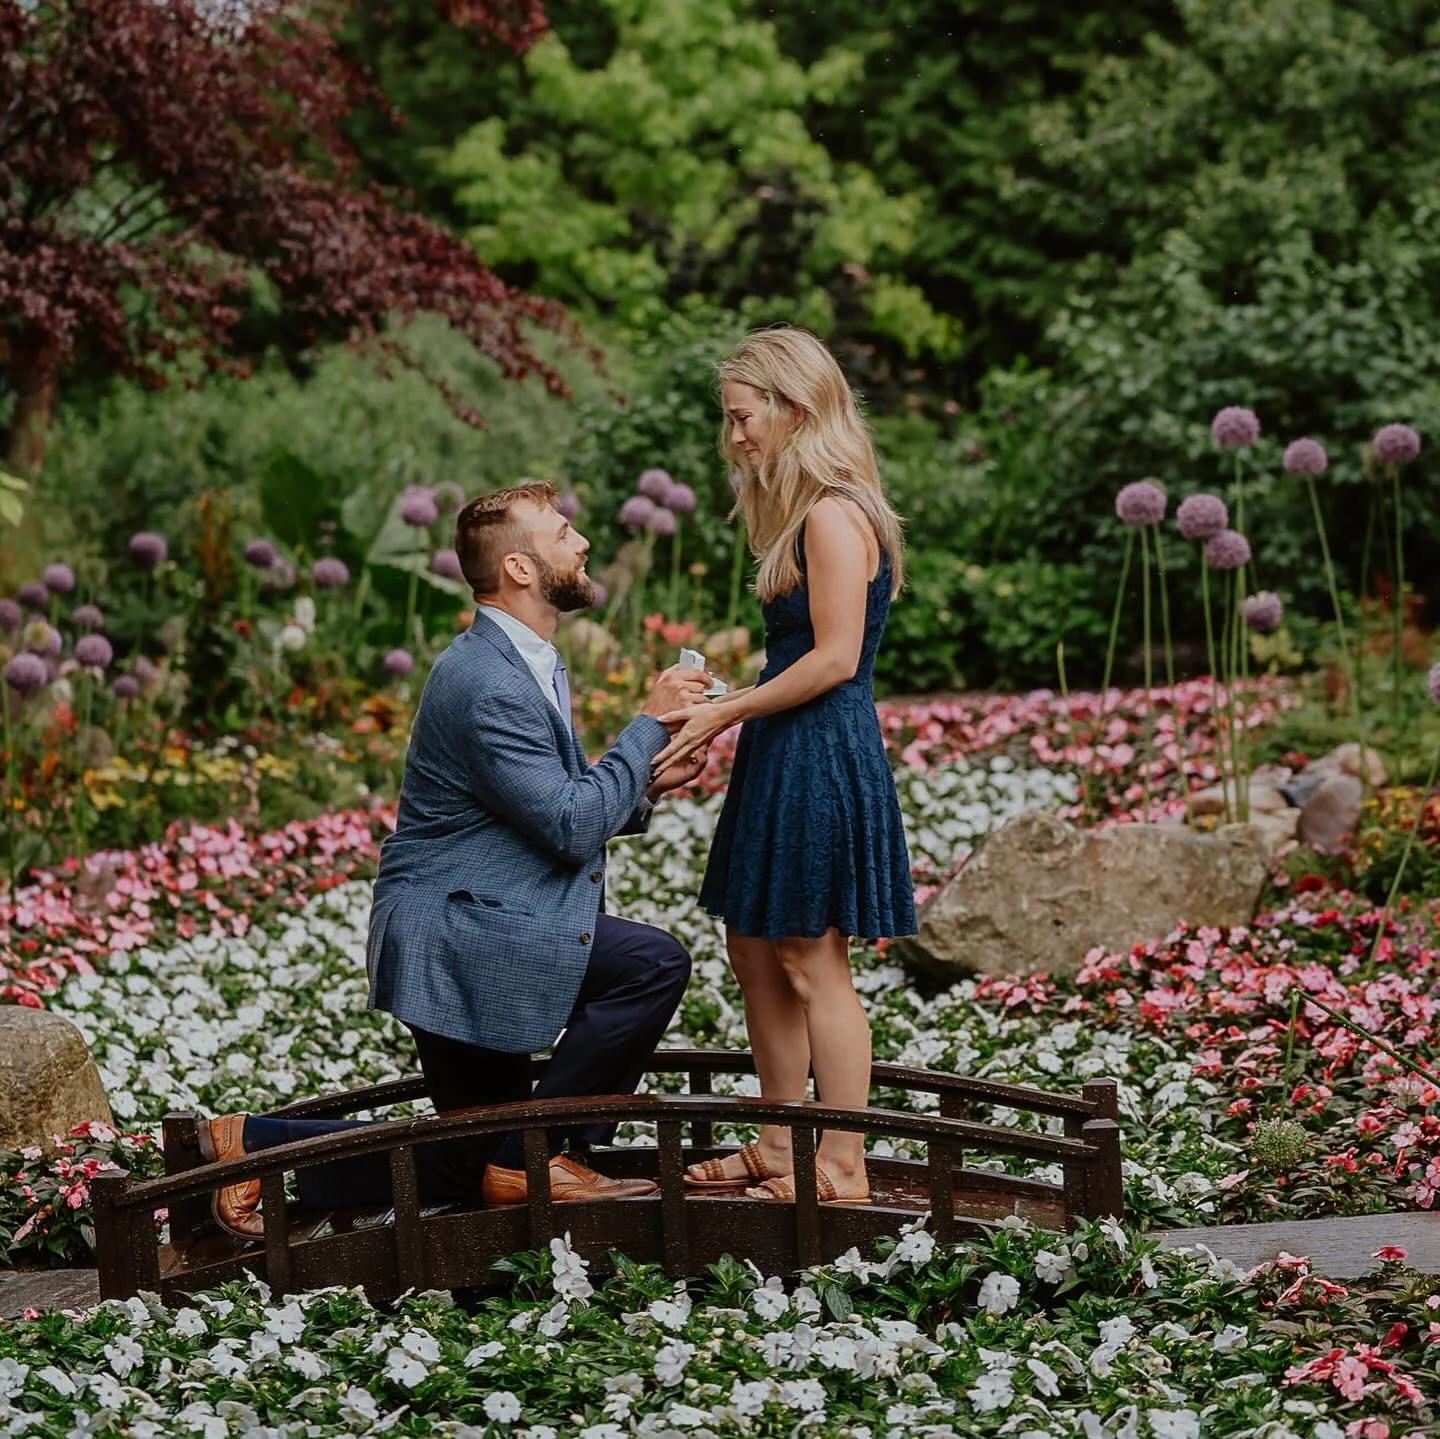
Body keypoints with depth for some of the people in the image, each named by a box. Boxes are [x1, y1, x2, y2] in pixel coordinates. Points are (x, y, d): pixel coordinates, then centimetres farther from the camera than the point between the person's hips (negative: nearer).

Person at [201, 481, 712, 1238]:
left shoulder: (530, 665, 13)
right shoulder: (486, 683, -20)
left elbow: (559, 811, 19)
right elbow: (572, 828, -22)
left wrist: (645, 783, 3)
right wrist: (649, 724, -14)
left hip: (460, 930, 10)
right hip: (452, 931, -10)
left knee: (466, 1167, 15)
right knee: (653, 964, -23)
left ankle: (254, 1142, 17)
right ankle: (534, 1155, -11)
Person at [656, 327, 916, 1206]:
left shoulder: (834, 515, -16)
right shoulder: (808, 514, 14)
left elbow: (834, 658, -20)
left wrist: (727, 713, -14)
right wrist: (719, 712, 10)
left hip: (821, 759, -10)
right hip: (786, 763, 10)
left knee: (812, 963, -4)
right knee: (756, 951, 15)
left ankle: (843, 1168, 4)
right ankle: (781, 1147, 24)